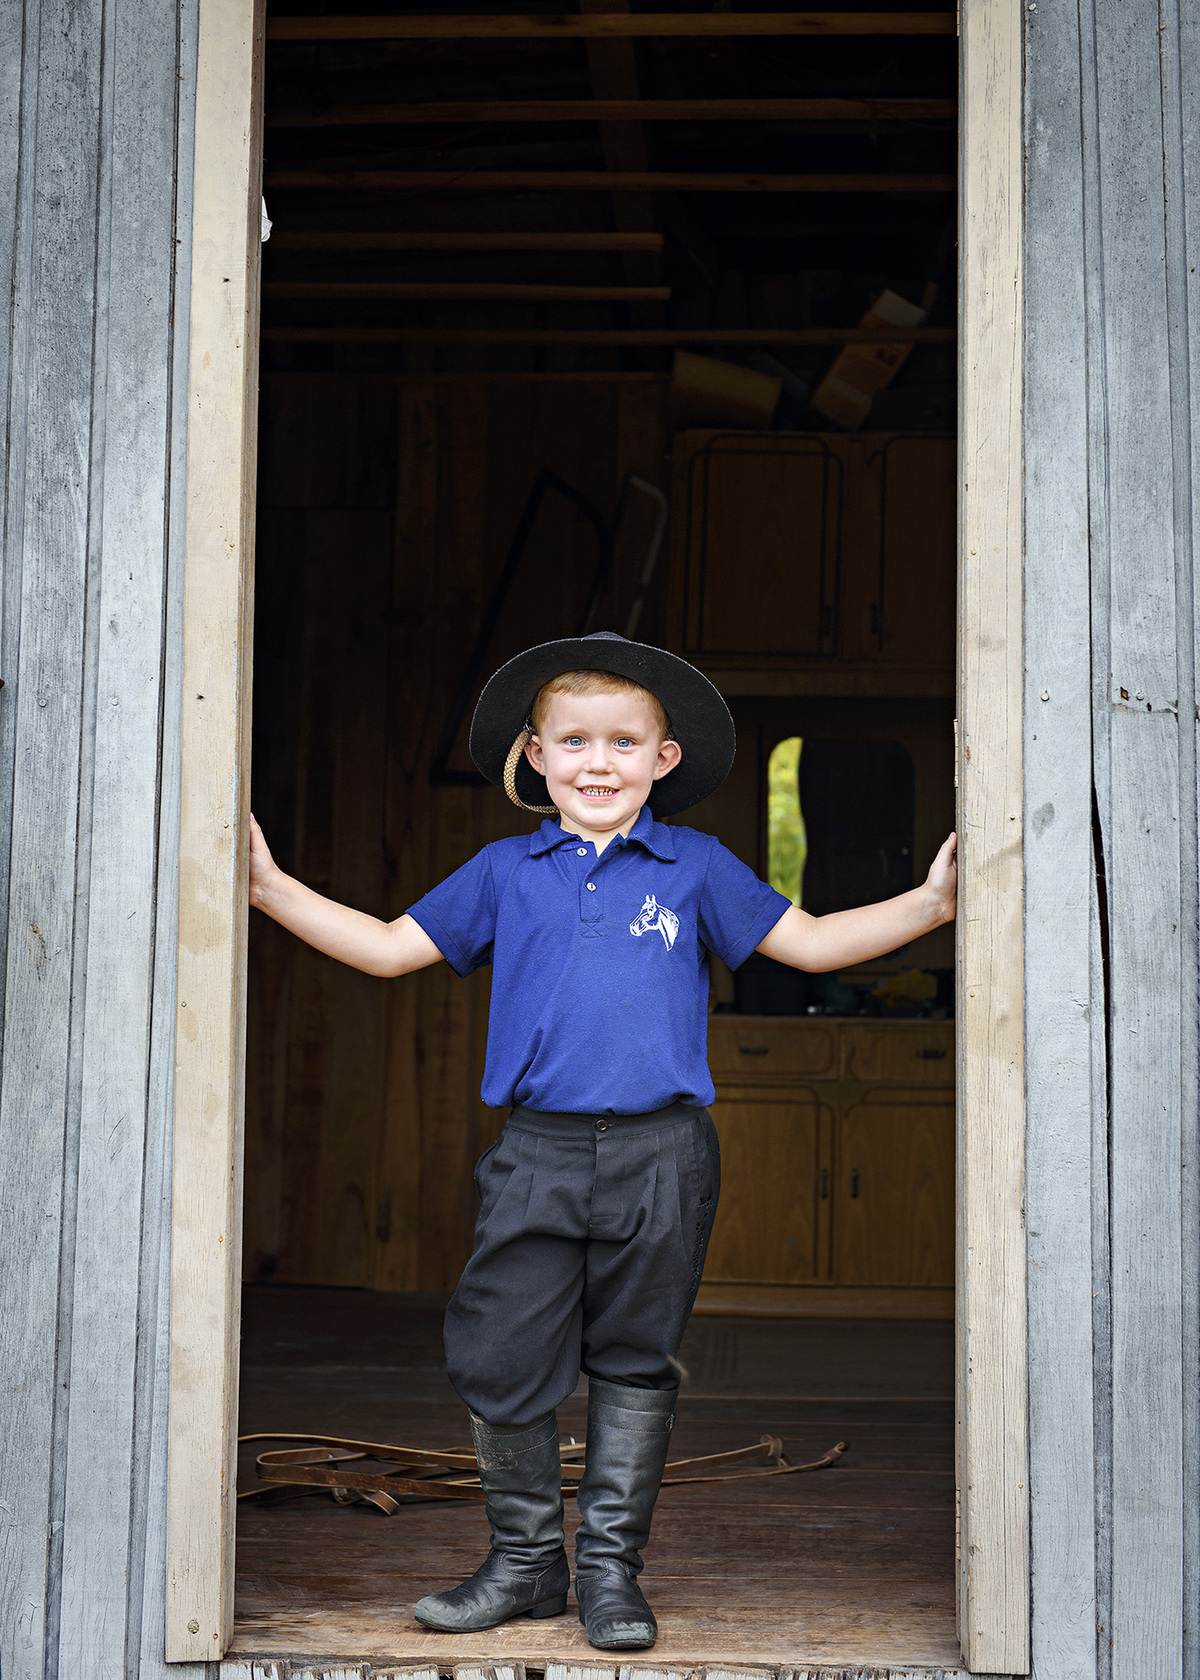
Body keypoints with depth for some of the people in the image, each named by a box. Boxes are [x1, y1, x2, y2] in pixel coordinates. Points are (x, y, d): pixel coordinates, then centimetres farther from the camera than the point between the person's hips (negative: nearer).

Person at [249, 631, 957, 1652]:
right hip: (537, 1153, 1)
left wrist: (929, 906, 0)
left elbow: (810, 943, 10)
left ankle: (611, 1568, 20)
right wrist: (271, 888, 9)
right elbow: (391, 948, 15)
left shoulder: (695, 868, 7)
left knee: (635, 1367, 7)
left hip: (659, 1157, -1)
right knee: (500, 1363, 1)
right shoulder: (505, 873, 10)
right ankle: (526, 1561, 19)